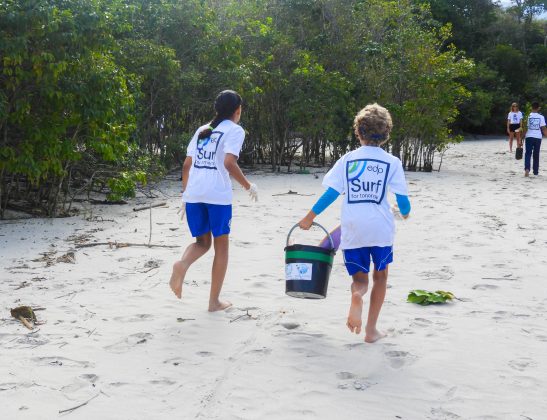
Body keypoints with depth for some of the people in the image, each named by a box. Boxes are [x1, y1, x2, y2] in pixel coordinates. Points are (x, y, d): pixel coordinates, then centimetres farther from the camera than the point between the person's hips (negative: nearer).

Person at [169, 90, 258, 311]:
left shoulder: (202, 130, 19)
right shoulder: (235, 130, 1)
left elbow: (186, 165, 16)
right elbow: (229, 163, -14)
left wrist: (185, 195, 23)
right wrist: (248, 186, -2)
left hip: (193, 194, 5)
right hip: (218, 195, -5)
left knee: (202, 242, 19)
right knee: (221, 246, 9)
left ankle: (182, 264, -15)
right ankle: (214, 301, 12)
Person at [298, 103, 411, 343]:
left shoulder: (347, 159, 3)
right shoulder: (391, 162, -1)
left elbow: (331, 192, 0)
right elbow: (402, 197, 0)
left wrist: (310, 217, 9)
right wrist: (405, 212, 23)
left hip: (352, 230, 1)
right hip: (381, 229, -1)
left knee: (360, 277, 15)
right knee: (380, 277, 18)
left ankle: (357, 295, -22)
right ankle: (371, 329, 16)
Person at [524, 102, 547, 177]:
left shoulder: (528, 116, -3)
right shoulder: (541, 117, -1)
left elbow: (525, 128, -3)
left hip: (529, 137, -1)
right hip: (538, 137, 1)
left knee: (528, 154, -2)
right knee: (536, 155, 12)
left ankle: (527, 169, -24)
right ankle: (536, 171, 18)